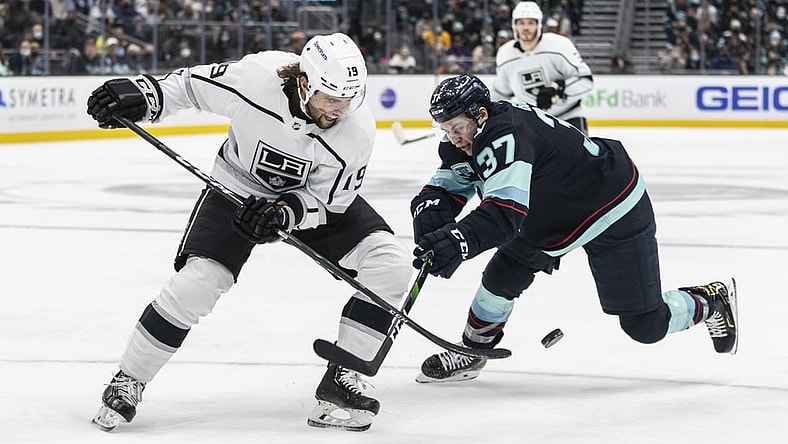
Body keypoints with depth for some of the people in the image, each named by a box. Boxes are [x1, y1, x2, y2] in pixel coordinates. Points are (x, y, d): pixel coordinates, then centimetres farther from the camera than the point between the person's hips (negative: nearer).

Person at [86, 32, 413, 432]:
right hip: (240, 185, -2)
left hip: (314, 196, 2)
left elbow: (325, 202, -18)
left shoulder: (357, 130, -28)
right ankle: (128, 381, 0)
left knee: (390, 263, -17)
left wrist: (284, 213, -36)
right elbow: (191, 83, -13)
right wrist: (144, 93, -27)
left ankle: (340, 379, -8)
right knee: (196, 281, -21)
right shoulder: (255, 77, -32)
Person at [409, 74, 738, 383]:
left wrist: (461, 240, -62)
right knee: (504, 273, 3)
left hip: (616, 211, -9)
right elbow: (449, 183, -3)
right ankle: (471, 351, 23)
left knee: (645, 325, -4)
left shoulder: (507, 135, -35)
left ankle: (712, 301, 22)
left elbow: (506, 209, -47)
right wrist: (430, 208, -27)